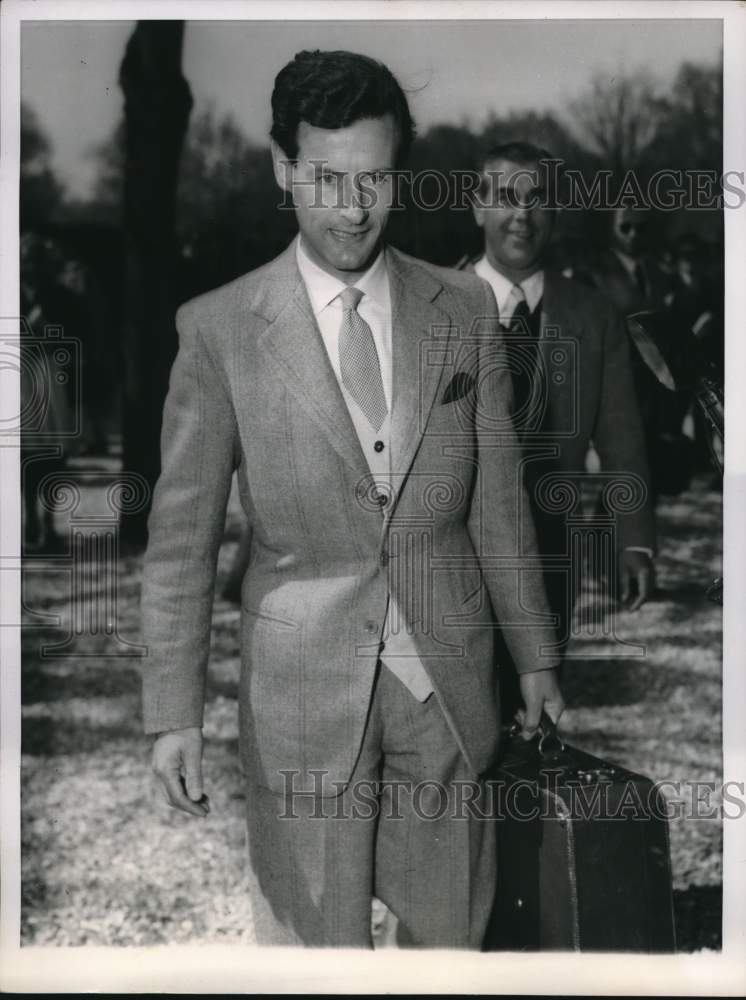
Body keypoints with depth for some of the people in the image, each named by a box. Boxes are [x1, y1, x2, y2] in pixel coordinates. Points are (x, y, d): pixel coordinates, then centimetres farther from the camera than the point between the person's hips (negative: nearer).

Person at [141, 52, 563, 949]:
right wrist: (173, 711, -5)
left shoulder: (464, 311, 1)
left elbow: (498, 505, 7)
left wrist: (533, 655, 11)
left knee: (451, 926, 15)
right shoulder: (219, 328, -7)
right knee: (315, 939, 9)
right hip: (302, 685, -2)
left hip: (448, 674, 2)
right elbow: (181, 537, -4)